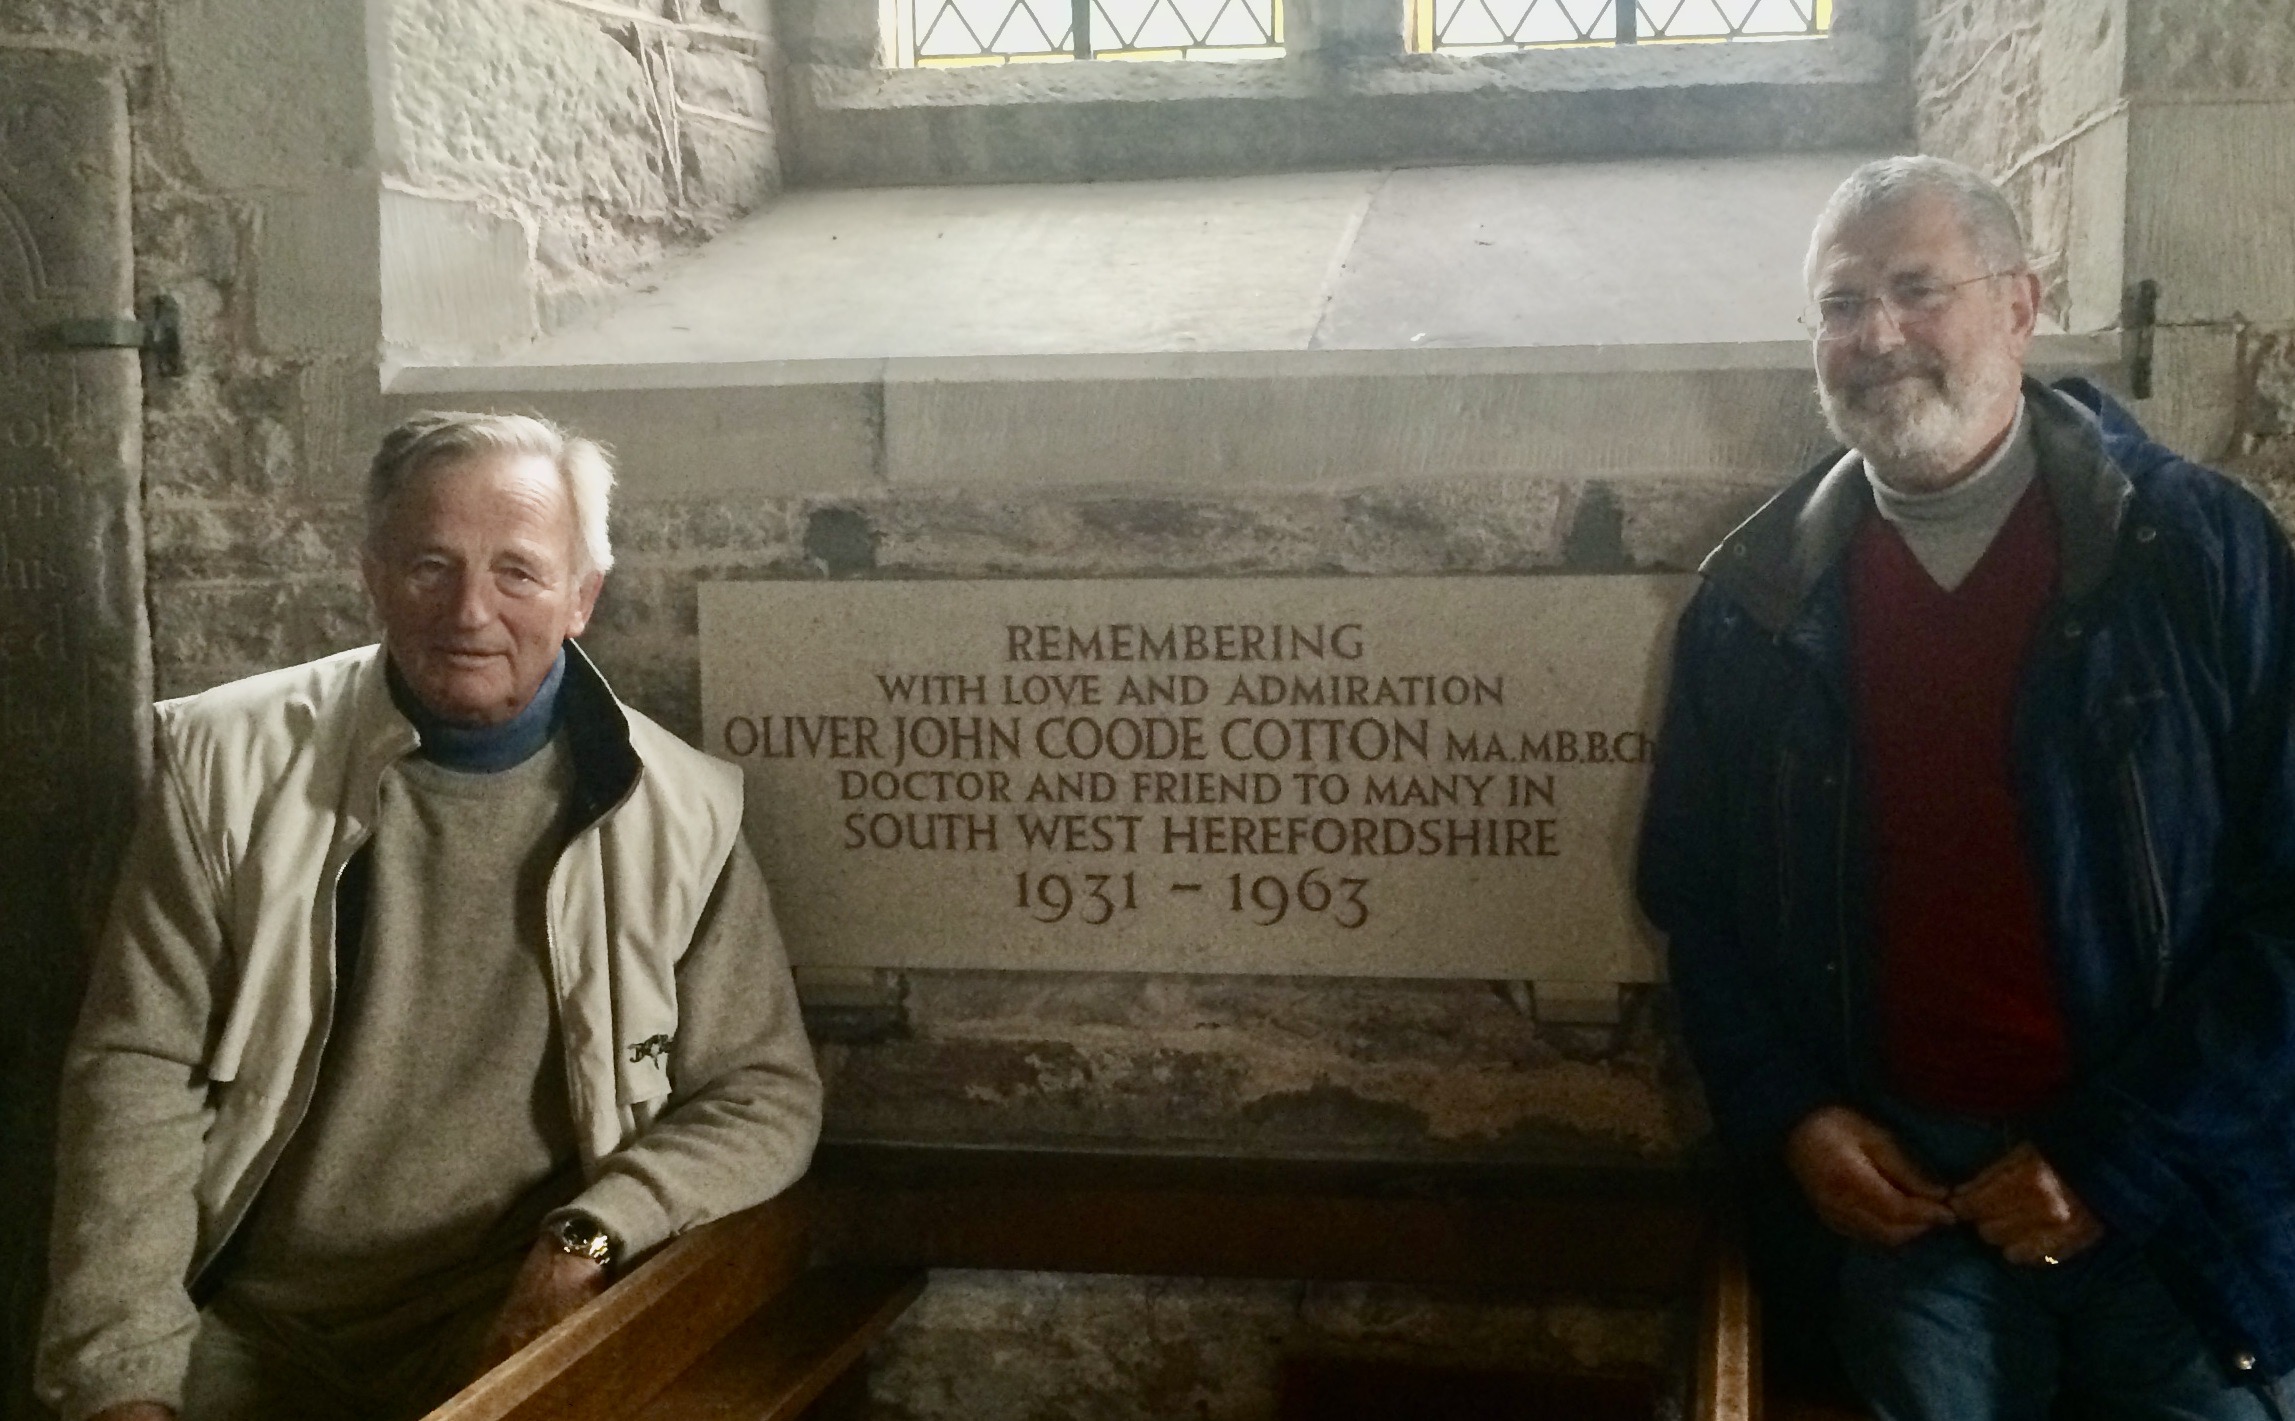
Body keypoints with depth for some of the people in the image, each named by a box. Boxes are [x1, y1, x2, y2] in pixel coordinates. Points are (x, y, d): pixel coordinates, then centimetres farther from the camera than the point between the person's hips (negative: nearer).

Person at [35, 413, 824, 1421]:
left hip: (522, 1338, -1)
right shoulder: (229, 764, -1)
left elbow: (766, 1094, 2)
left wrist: (586, 1243, -14)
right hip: (254, 1338, 1)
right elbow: (138, 1073, -2)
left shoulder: (683, 811, -2)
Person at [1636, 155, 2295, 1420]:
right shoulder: (1755, 600, 1)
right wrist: (1788, 1120, -4)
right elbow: (1688, 894, 9)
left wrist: (2115, 1162, -12)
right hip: (1893, 1180, 1)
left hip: (2175, 1189, -1)